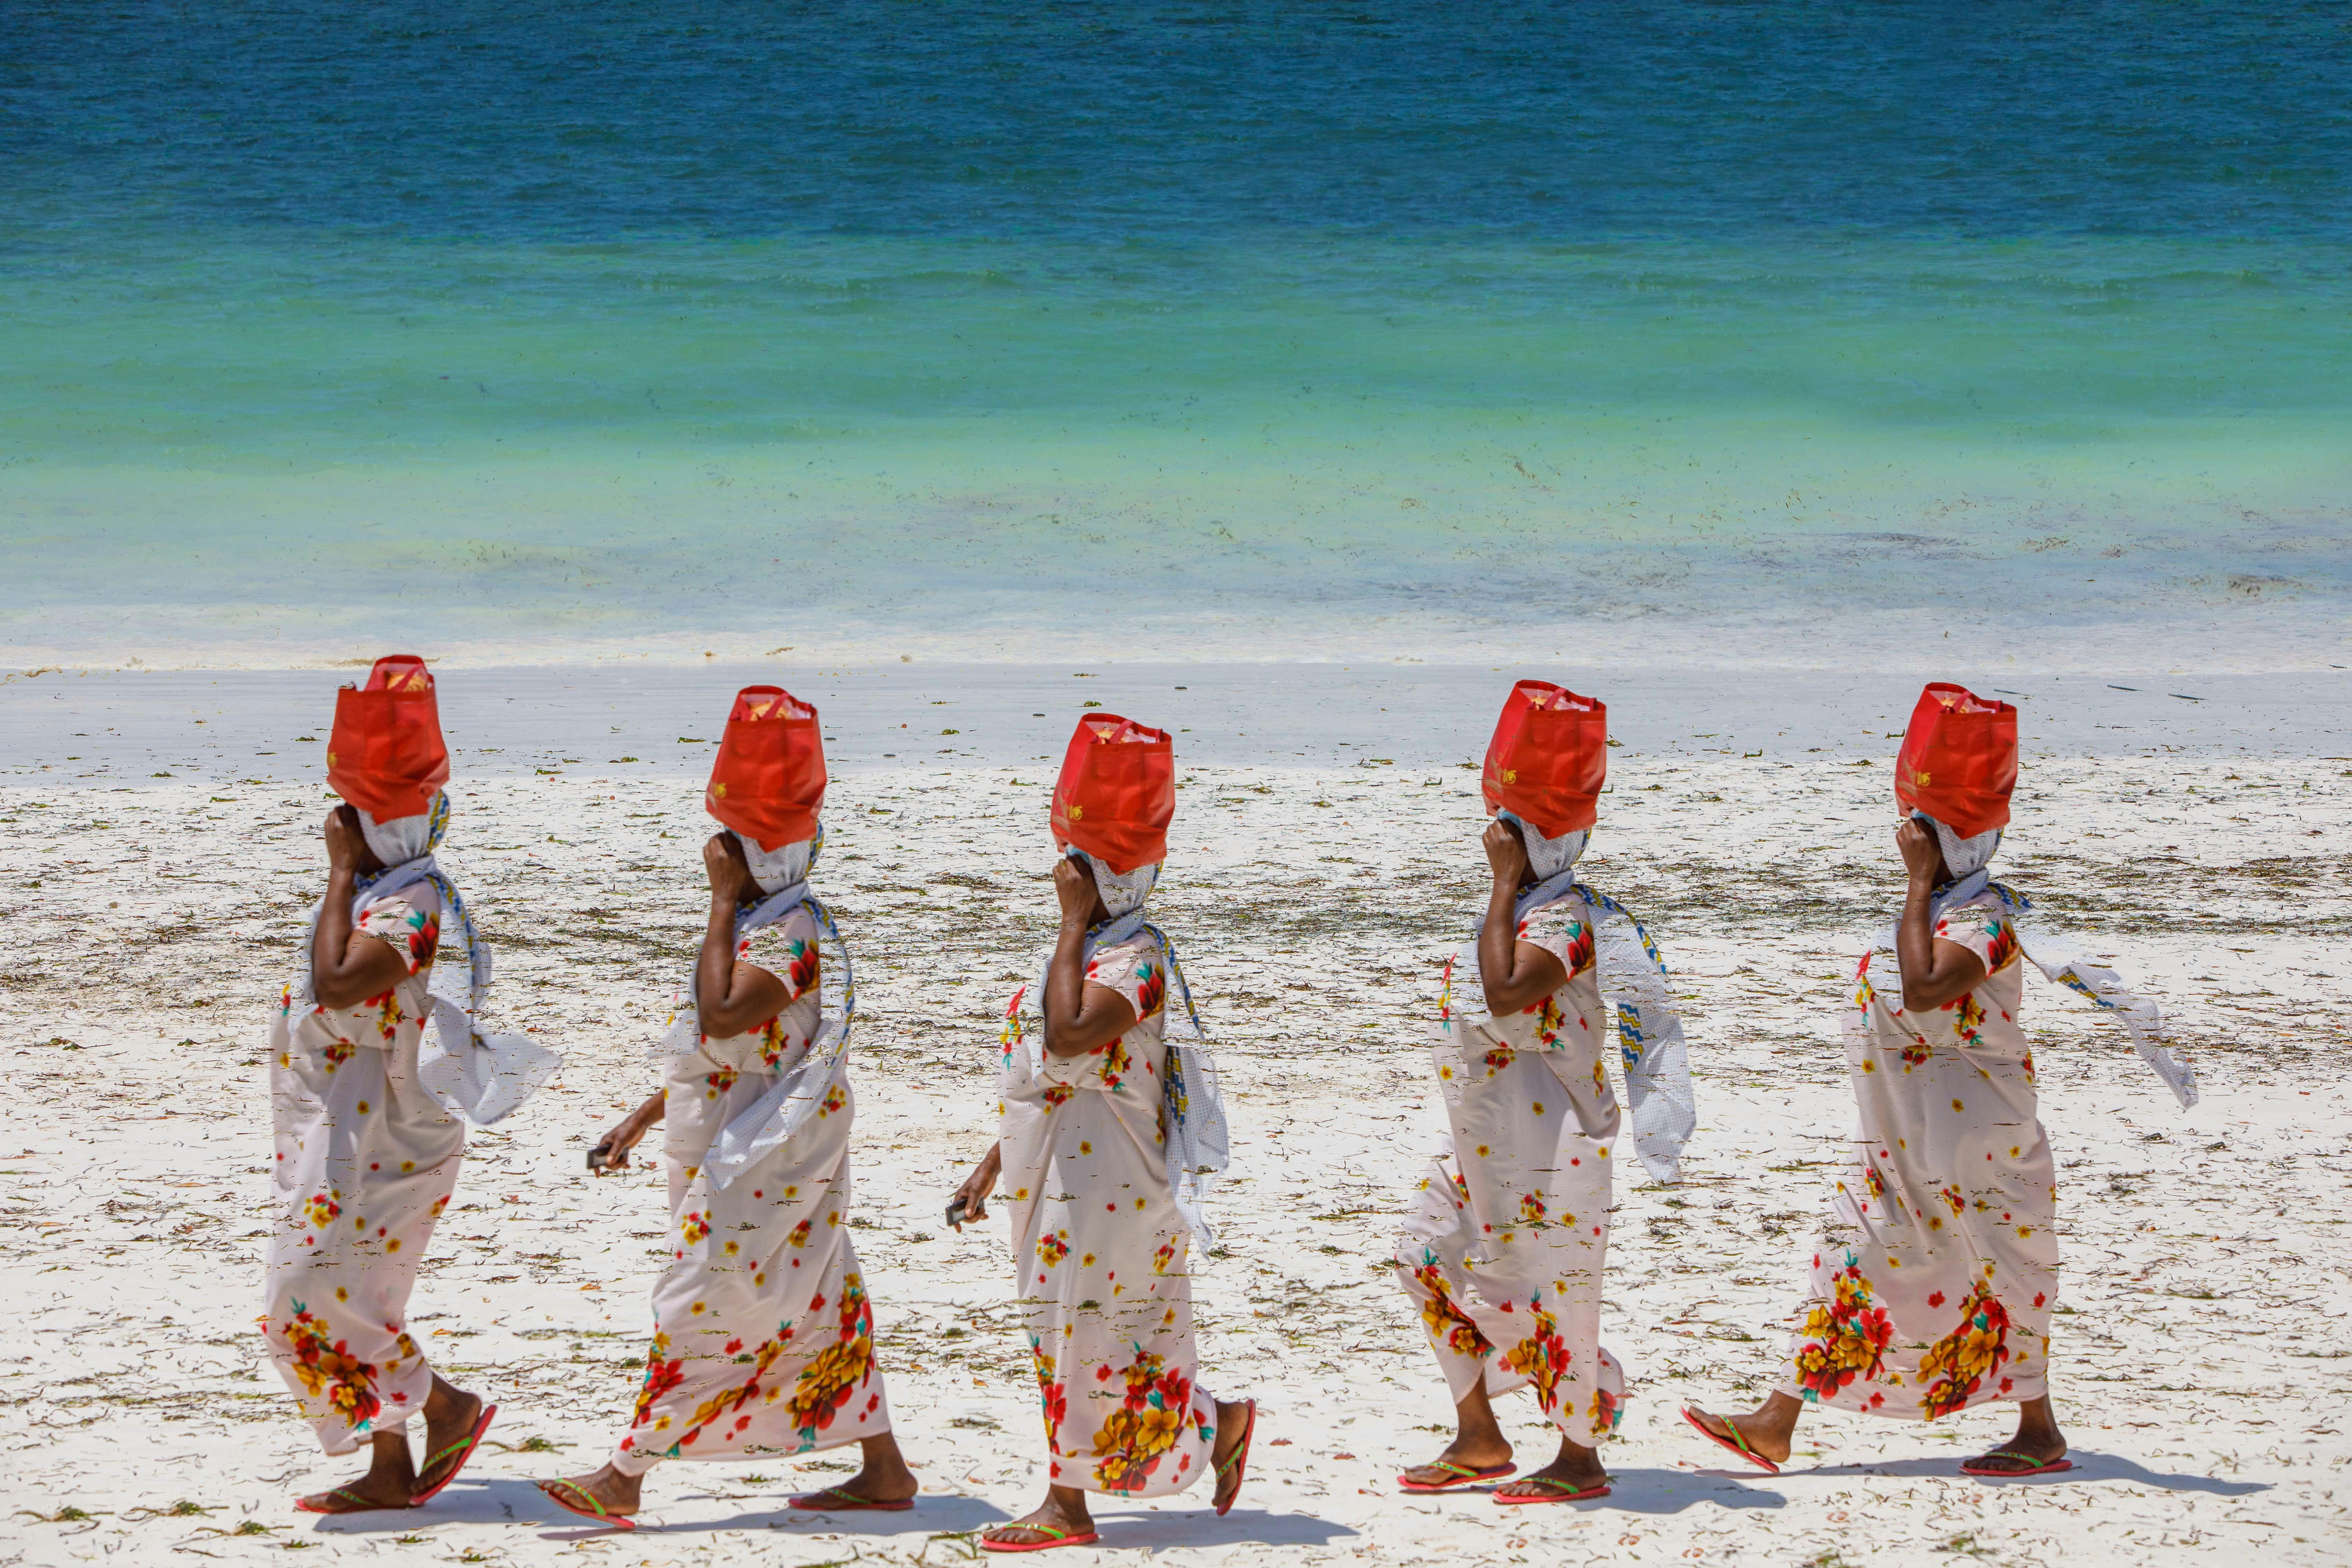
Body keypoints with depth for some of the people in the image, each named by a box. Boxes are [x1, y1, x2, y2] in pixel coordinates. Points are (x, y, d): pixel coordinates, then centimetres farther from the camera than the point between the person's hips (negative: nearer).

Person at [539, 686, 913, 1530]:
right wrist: (639, 1122, 24)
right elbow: (718, 1048, 22)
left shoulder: (790, 932, -19)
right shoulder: (757, 924, 14)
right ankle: (884, 1470, 17)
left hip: (768, 1165, -10)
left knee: (699, 1309, -7)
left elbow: (721, 1018, -31)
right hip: (738, 1155, 10)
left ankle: (625, 1475, -5)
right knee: (817, 1310, 12)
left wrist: (723, 901, -24)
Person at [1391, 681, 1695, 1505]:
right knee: (1434, 1266, 13)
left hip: (1544, 1150, -10)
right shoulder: (1520, 909, 11)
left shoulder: (1565, 917, -20)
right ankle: (1479, 1441, 22)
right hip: (1484, 1145, 10)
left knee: (1545, 1294, -2)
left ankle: (1580, 1459, 10)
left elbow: (1506, 994, -35)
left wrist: (1505, 883, -29)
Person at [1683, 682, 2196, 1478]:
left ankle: (2041, 1434, 16)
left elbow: (1922, 990, -36)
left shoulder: (1983, 920, -21)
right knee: (1850, 1263, 8)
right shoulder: (1935, 905, 9)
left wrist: (1919, 883, -30)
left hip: (1967, 1142, -10)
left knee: (2002, 1275, 3)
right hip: (1900, 1143, 10)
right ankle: (1776, 1425, 9)